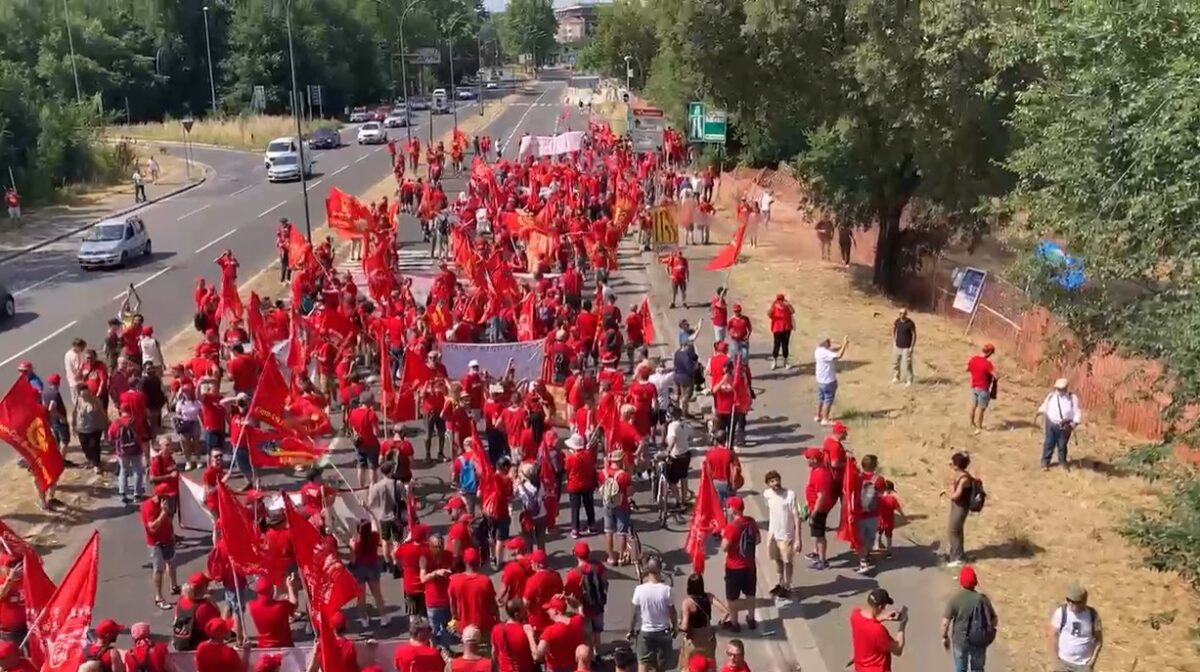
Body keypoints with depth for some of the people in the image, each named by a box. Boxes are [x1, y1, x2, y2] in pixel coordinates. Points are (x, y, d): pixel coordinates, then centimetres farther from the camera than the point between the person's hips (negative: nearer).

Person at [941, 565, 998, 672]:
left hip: (961, 641, -2)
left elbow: (945, 622, -14)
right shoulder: (983, 599, -7)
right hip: (980, 642, 2)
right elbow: (995, 621, -2)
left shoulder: (955, 599, -14)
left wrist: (944, 637, 1)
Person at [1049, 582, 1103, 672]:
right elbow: (1054, 636, -5)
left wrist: (1092, 661, -5)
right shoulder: (1061, 612, -13)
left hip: (1084, 664, 0)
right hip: (1064, 662, 0)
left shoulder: (1093, 615, -11)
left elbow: (1099, 640, -1)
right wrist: (1057, 658, -5)